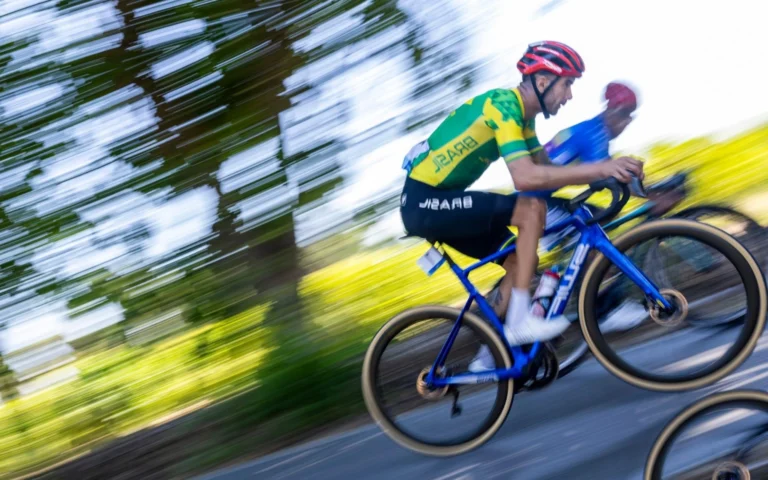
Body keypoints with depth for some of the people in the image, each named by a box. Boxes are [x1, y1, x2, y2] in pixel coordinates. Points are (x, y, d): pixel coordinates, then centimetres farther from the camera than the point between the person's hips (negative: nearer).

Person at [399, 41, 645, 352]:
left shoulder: (523, 114, 11)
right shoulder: (504, 106, -20)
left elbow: (545, 169, 10)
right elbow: (526, 177, -32)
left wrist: (599, 174, -4)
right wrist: (600, 169, -32)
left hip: (440, 203, 10)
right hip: (424, 201, -10)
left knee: (523, 259, 8)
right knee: (532, 208, -20)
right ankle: (520, 319, -18)